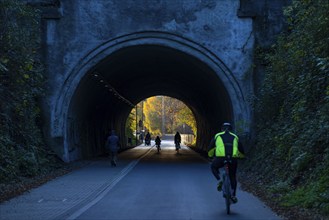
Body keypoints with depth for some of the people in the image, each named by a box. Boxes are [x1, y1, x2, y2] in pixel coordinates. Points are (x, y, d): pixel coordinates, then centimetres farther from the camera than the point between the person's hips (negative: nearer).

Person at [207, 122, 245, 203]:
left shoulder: (217, 136, 20)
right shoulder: (235, 137, 24)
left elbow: (210, 148, 27)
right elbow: (241, 150, 31)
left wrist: (210, 155, 48)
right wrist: (241, 156, 53)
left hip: (220, 158, -2)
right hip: (233, 159, 2)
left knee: (213, 167, 30)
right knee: (233, 176, 23)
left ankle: (219, 180, 7)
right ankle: (234, 195, 17)